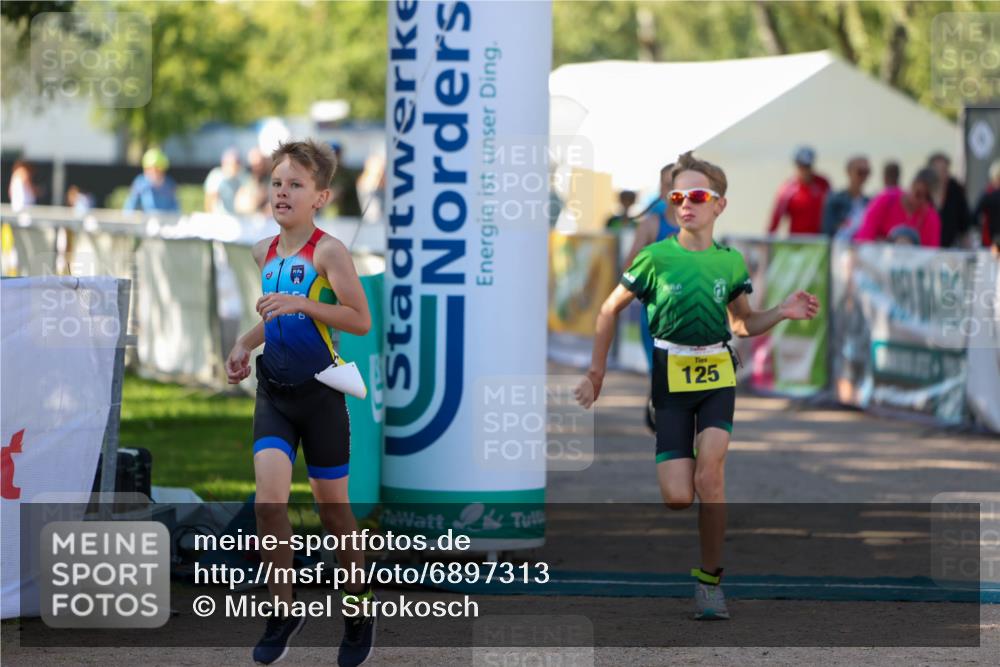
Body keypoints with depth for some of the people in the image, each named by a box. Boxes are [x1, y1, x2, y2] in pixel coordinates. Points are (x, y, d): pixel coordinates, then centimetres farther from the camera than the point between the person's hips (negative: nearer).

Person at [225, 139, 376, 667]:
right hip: (273, 391, 4)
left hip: (320, 392, -4)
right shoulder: (264, 252, 7)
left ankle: (360, 605, 27)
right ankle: (282, 612, -2)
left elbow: (361, 321, -17)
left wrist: (301, 305, -26)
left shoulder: (328, 252, -12)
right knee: (269, 498, -13)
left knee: (332, 506, 8)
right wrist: (244, 345, 8)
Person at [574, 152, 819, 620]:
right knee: (678, 498, -10)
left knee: (709, 471, -20)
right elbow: (611, 308, 5)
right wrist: (596, 373, 6)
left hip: (716, 375, 1)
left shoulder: (731, 261, 4)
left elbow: (744, 323, 16)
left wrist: (783, 313, -2)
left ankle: (710, 577, -5)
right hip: (669, 376, -1)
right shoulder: (657, 257, -5)